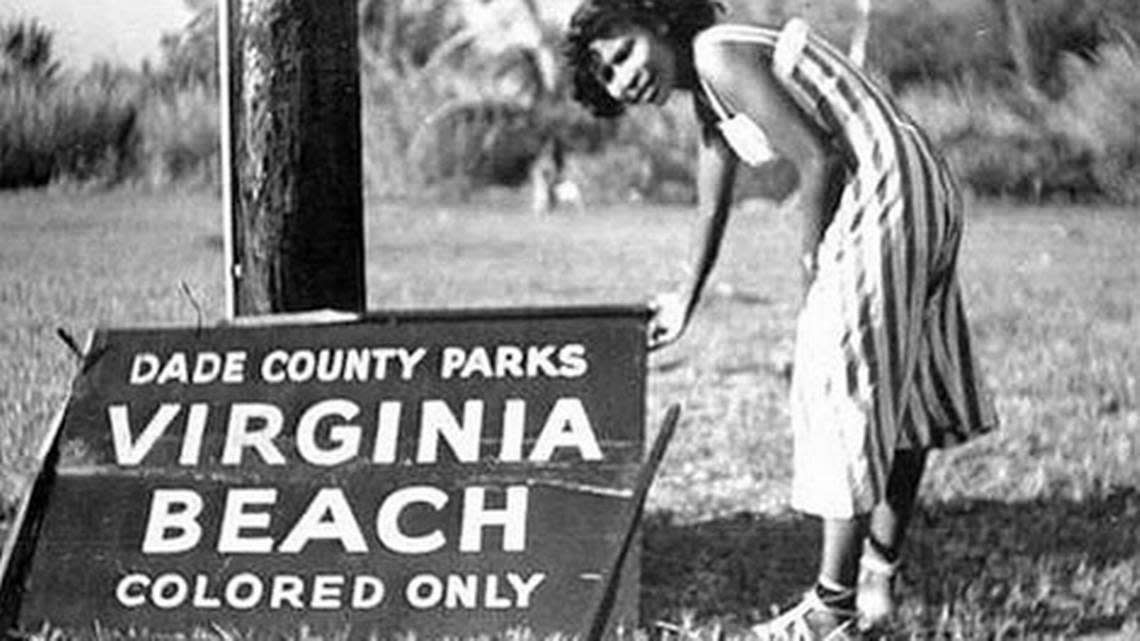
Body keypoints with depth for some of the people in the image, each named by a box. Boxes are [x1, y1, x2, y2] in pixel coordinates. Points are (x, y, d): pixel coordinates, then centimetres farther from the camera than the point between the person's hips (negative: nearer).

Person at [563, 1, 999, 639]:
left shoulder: (719, 56, -14)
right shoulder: (706, 88, 16)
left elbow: (819, 160, -19)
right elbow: (713, 203, 29)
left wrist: (813, 261, -5)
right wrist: (688, 300, 39)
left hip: (886, 192, -10)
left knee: (846, 390, -4)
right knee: (901, 396, 16)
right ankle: (879, 580, 28)